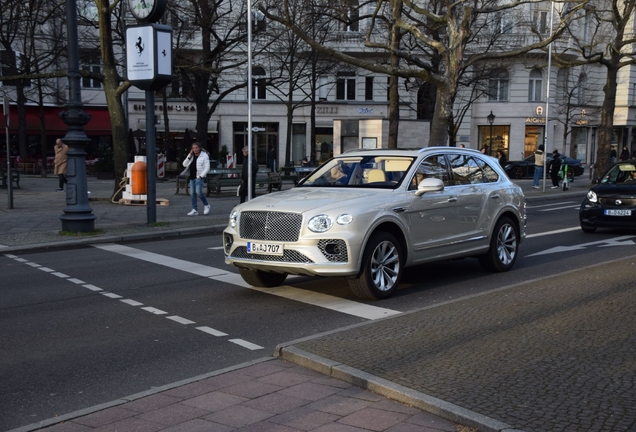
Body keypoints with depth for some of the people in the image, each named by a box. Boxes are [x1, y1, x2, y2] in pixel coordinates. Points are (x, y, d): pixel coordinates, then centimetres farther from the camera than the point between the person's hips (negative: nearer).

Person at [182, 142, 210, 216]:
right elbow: (184, 164, 6)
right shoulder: (191, 156, 12)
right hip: (192, 177, 6)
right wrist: (189, 156, -6)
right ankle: (194, 210, 6)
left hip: (199, 177, -6)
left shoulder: (204, 156, -4)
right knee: (193, 193, 4)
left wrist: (201, 176, -16)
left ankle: (206, 205, 5)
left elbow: (207, 167, -8)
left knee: (198, 192, -17)